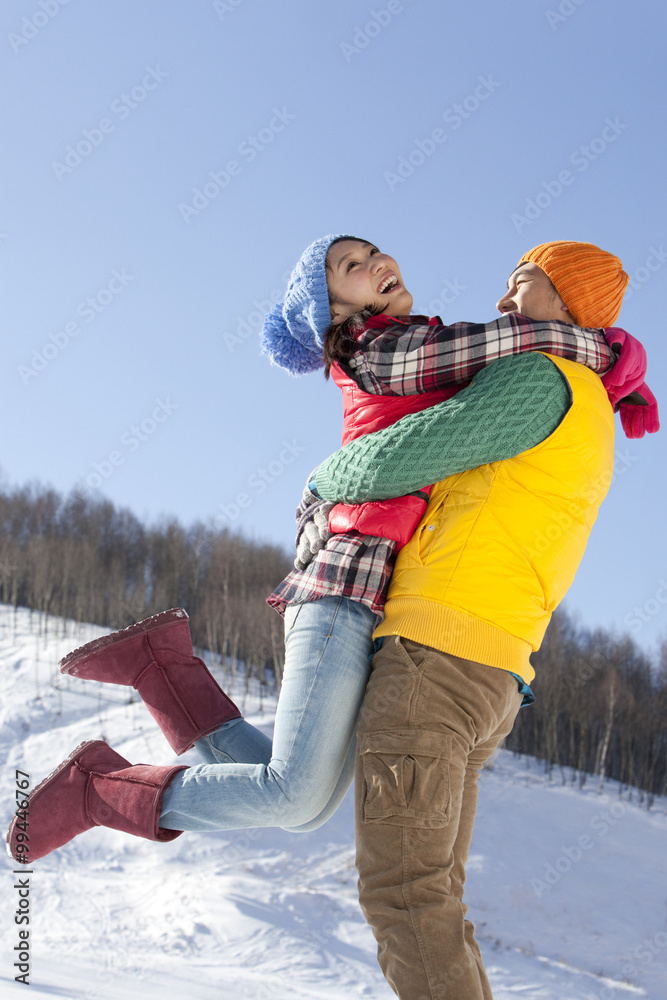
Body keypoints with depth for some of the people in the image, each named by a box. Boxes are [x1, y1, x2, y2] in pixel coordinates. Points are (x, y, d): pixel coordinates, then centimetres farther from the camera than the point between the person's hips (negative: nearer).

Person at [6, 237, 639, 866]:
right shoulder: (391, 353, -4)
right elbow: (534, 338, -12)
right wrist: (612, 355, 5)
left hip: (384, 612, 9)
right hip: (352, 589, -9)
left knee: (299, 802, 1)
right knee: (296, 799, -17)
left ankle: (161, 659, 6)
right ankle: (97, 788, 0)